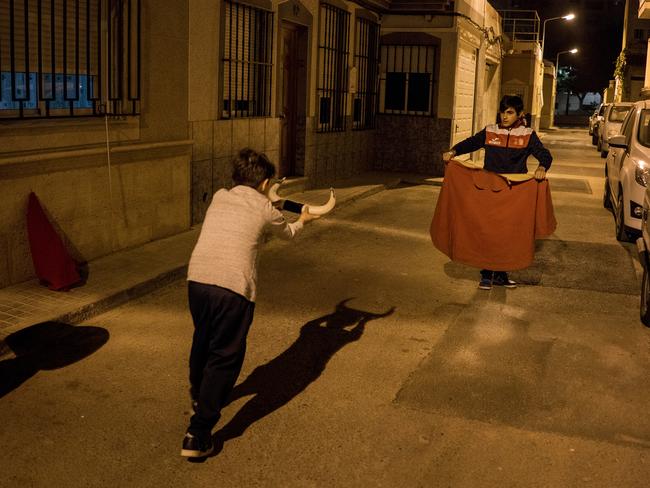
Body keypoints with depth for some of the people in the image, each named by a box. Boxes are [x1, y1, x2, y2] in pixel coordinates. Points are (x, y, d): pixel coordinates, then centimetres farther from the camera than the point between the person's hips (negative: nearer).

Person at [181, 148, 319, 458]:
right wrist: (302, 221, 53)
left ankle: (199, 394, 53)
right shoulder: (265, 209, 9)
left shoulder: (219, 198, 18)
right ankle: (198, 434, 2)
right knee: (224, 357, 5)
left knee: (202, 340, 28)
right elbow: (286, 233, 31)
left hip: (197, 278, 5)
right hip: (234, 287, -5)